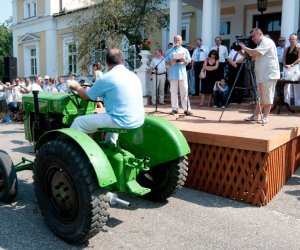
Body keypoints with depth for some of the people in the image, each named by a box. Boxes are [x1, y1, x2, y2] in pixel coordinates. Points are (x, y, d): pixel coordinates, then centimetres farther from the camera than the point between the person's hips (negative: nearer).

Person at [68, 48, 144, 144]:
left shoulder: (107, 78, -10)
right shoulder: (133, 75, 10)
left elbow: (86, 96, 3)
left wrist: (76, 86, 23)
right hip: (138, 120, 8)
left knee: (79, 122, 4)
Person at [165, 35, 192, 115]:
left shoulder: (185, 50, 13)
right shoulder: (170, 51, 13)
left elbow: (188, 61, 7)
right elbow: (166, 63, 9)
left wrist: (184, 60, -14)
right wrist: (172, 62, -11)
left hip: (182, 73, -1)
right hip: (173, 74, 1)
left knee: (184, 92, -5)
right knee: (173, 92, 2)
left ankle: (187, 109, -6)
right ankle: (175, 108, 9)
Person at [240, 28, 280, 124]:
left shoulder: (267, 42, -9)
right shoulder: (260, 44, 22)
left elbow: (255, 53, -23)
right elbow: (252, 57, 19)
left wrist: (244, 47, -11)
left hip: (269, 75, -10)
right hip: (261, 75, 10)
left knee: (267, 97, -4)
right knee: (260, 97, 11)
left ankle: (265, 117, 1)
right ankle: (255, 116, 16)